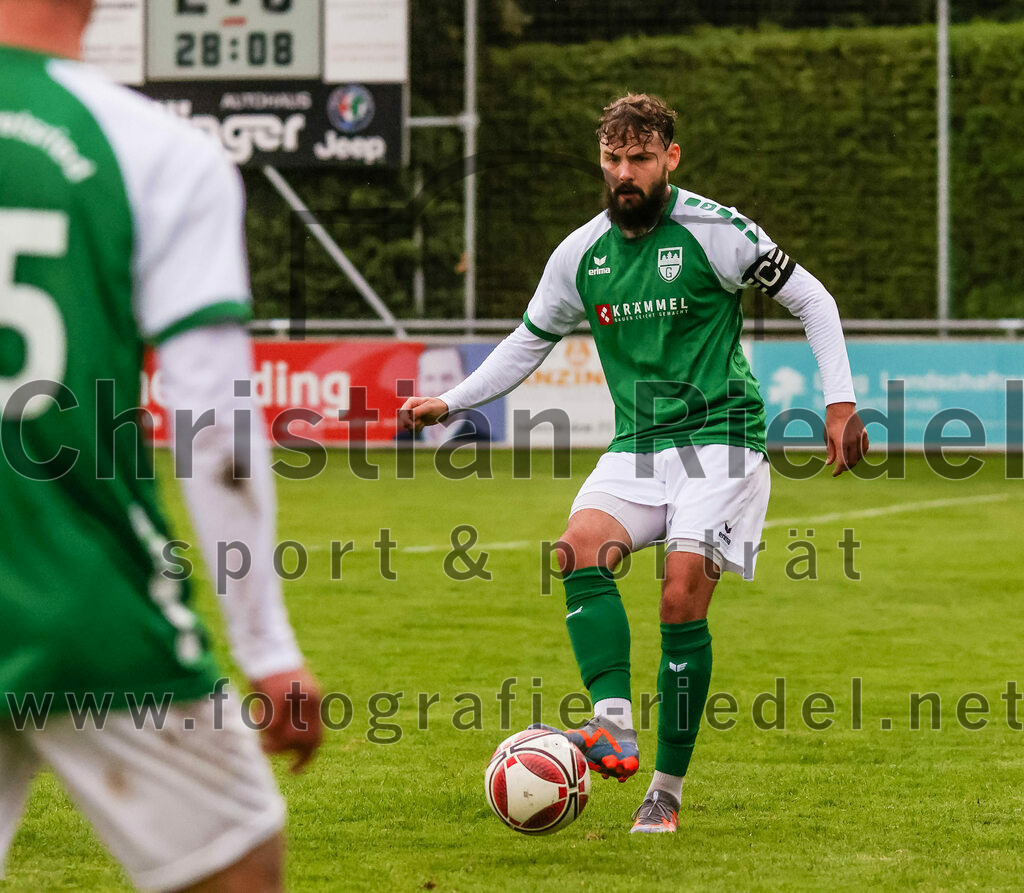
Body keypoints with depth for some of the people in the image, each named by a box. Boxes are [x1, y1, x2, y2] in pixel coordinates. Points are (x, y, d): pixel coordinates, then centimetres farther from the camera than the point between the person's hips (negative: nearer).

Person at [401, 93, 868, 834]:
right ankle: (615, 730, -33)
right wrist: (450, 403, 16)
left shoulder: (715, 232, -7)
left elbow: (811, 299, 0)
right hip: (637, 443, 4)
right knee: (581, 550, -24)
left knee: (683, 598, -16)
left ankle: (668, 789, -6)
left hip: (720, 438, -4)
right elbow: (530, 342, 22)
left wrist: (840, 401, -6)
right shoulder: (582, 254, 6)